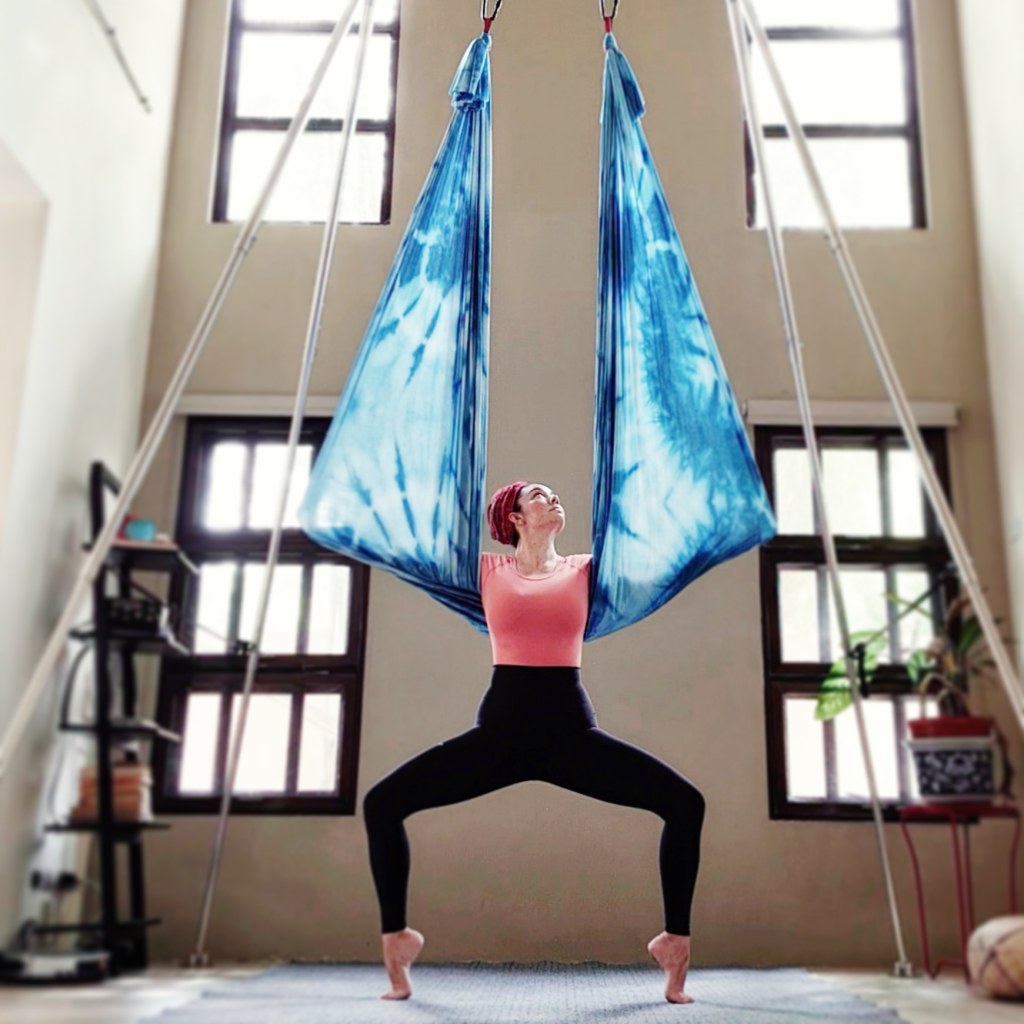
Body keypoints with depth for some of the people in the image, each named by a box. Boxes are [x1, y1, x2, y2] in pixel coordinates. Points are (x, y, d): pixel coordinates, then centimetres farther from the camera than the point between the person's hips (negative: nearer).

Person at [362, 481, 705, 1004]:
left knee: (684, 802, -14)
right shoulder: (486, 570, 8)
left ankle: (675, 936, 4)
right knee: (382, 801, -13)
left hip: (571, 731, 1)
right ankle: (395, 933, 7)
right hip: (500, 730, 0)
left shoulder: (586, 569, 10)